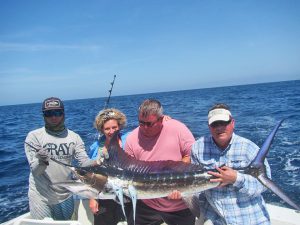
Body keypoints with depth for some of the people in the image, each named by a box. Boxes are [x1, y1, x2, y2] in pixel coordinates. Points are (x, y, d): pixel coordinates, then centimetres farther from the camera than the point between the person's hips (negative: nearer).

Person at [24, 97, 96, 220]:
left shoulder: (74, 137, -5)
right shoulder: (34, 136, -13)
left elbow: (84, 162, -11)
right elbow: (35, 171, -17)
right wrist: (41, 162, -40)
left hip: (65, 196, 3)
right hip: (41, 197, -3)